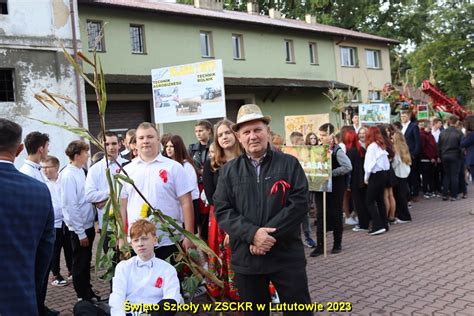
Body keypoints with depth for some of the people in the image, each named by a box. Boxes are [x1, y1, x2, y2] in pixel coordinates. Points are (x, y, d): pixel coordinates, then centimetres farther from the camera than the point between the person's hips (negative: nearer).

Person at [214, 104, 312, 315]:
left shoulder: (289, 164, 0)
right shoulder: (228, 171, 5)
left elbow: (299, 203, -9)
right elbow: (222, 211, -2)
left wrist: (269, 234, -17)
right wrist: (253, 233, -17)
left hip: (287, 256, -1)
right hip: (247, 259, 2)